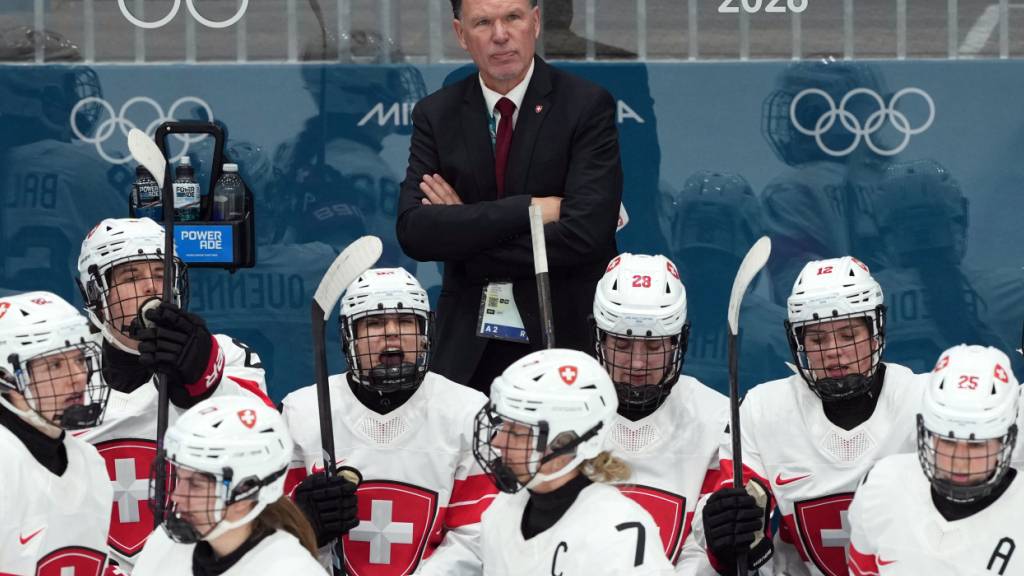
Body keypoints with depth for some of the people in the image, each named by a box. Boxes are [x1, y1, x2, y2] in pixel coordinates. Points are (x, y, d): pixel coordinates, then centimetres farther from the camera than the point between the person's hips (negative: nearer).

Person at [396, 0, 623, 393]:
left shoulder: (588, 106, -5)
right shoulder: (435, 114, 5)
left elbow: (585, 234, -15)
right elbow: (413, 232, -8)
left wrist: (464, 233, -10)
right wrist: (531, 208, -16)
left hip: (568, 340, -2)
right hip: (467, 350, 2)